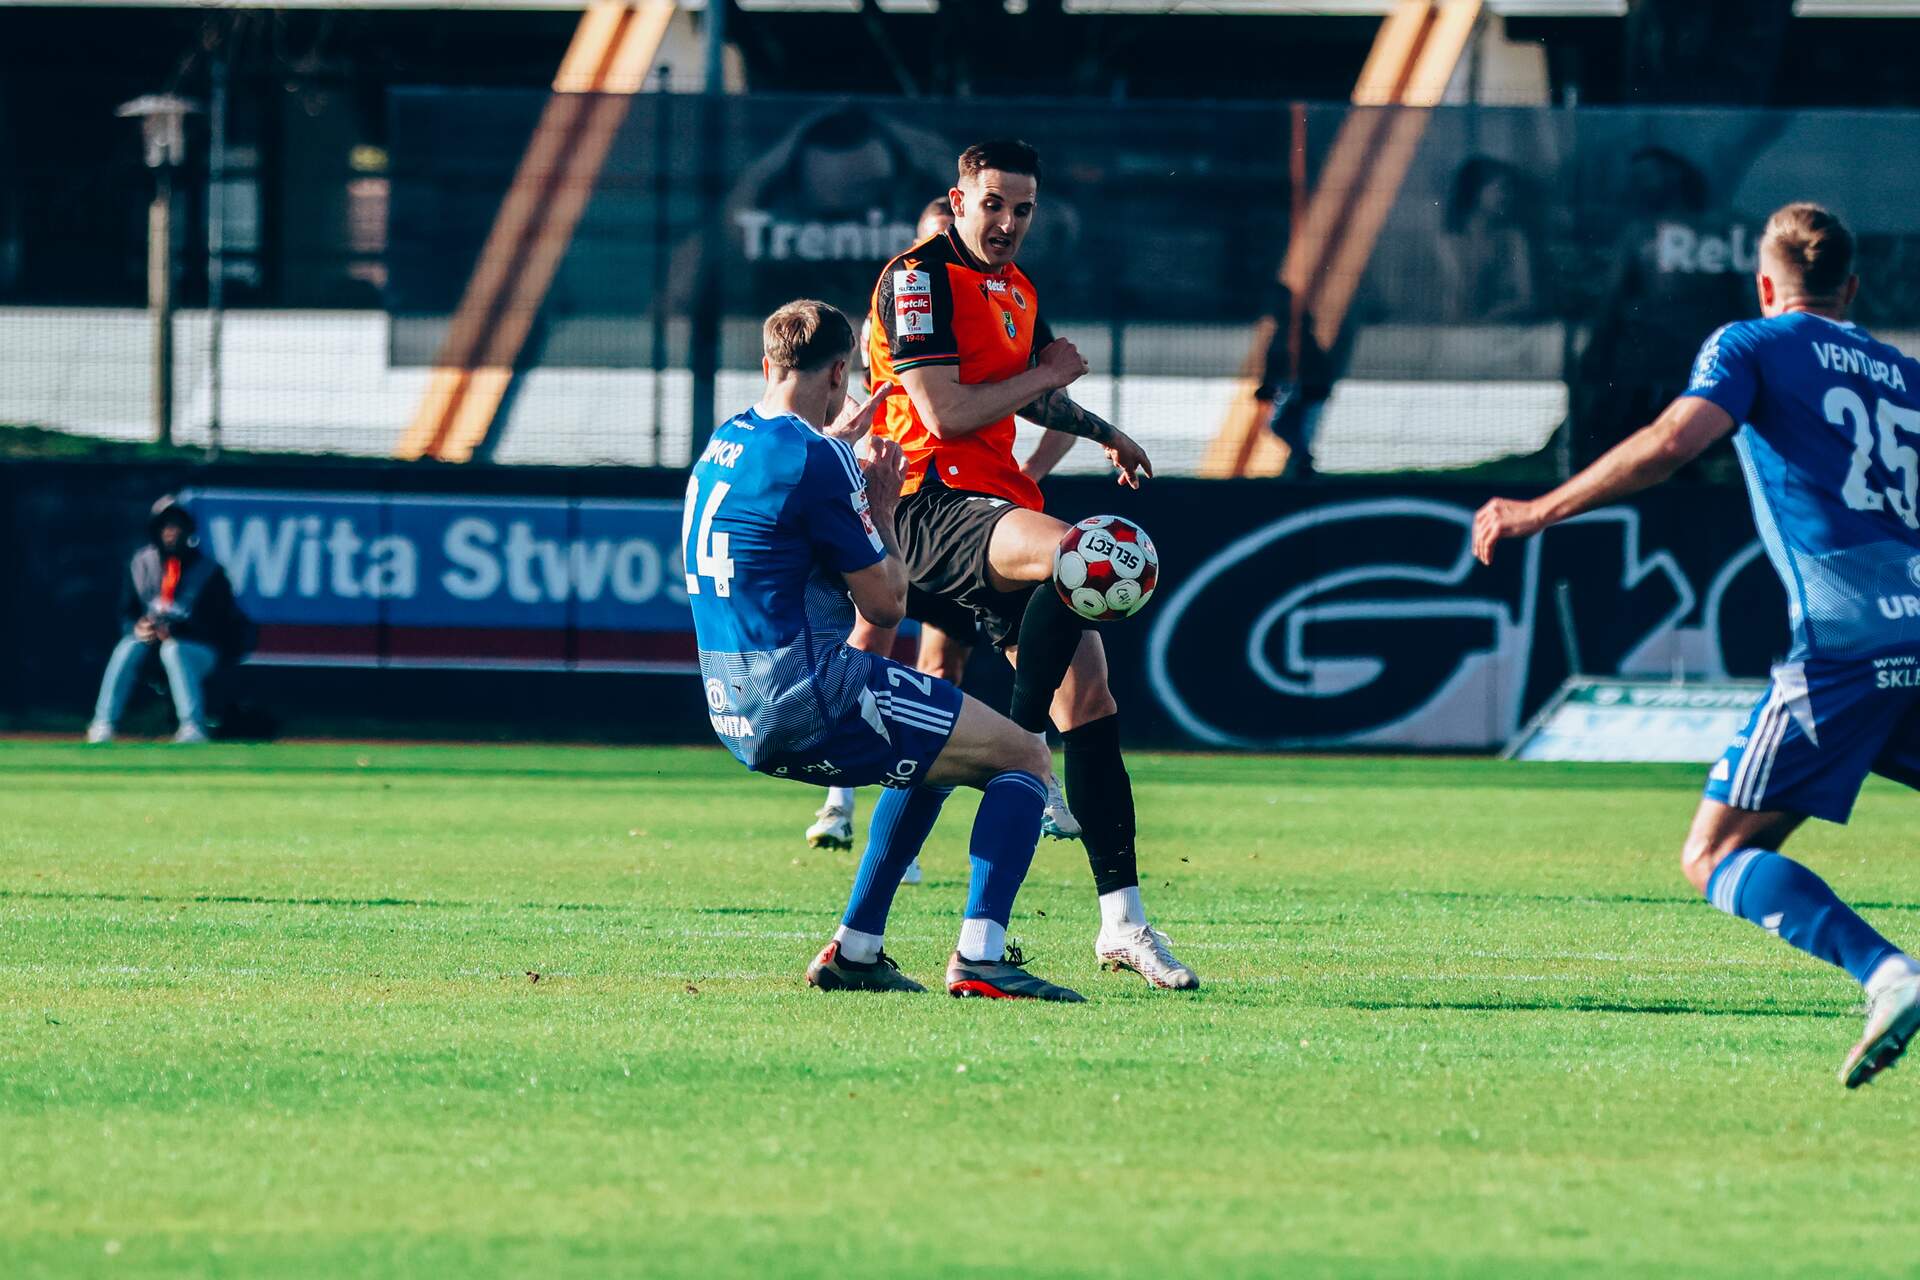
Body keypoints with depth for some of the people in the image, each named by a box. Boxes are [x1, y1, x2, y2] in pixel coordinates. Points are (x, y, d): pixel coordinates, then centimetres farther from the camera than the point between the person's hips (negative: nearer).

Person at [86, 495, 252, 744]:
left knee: (173, 650, -35)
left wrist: (175, 630, -27)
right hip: (151, 639, 3)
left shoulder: (207, 571, -9)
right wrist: (138, 628, -19)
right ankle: (103, 726, -29)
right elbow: (126, 614, 5)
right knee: (128, 647, -27)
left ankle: (193, 729, -43)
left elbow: (215, 624, -14)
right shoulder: (140, 564, 3)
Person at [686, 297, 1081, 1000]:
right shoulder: (815, 460, -14)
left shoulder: (723, 444, 13)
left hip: (738, 715, 9)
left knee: (934, 760, 31)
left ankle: (854, 950, 23)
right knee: (1023, 757, -2)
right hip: (807, 701, -9)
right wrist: (883, 507, 5)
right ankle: (978, 957, -16)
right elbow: (887, 604, -9)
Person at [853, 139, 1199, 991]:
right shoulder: (920, 279, -8)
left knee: (1088, 697, -1)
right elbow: (947, 413, -17)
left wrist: (1105, 434, 49)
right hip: (934, 499, -9)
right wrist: (1046, 374, -4)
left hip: (1001, 507, 9)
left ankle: (1121, 920, 1)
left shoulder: (1018, 290, 20)